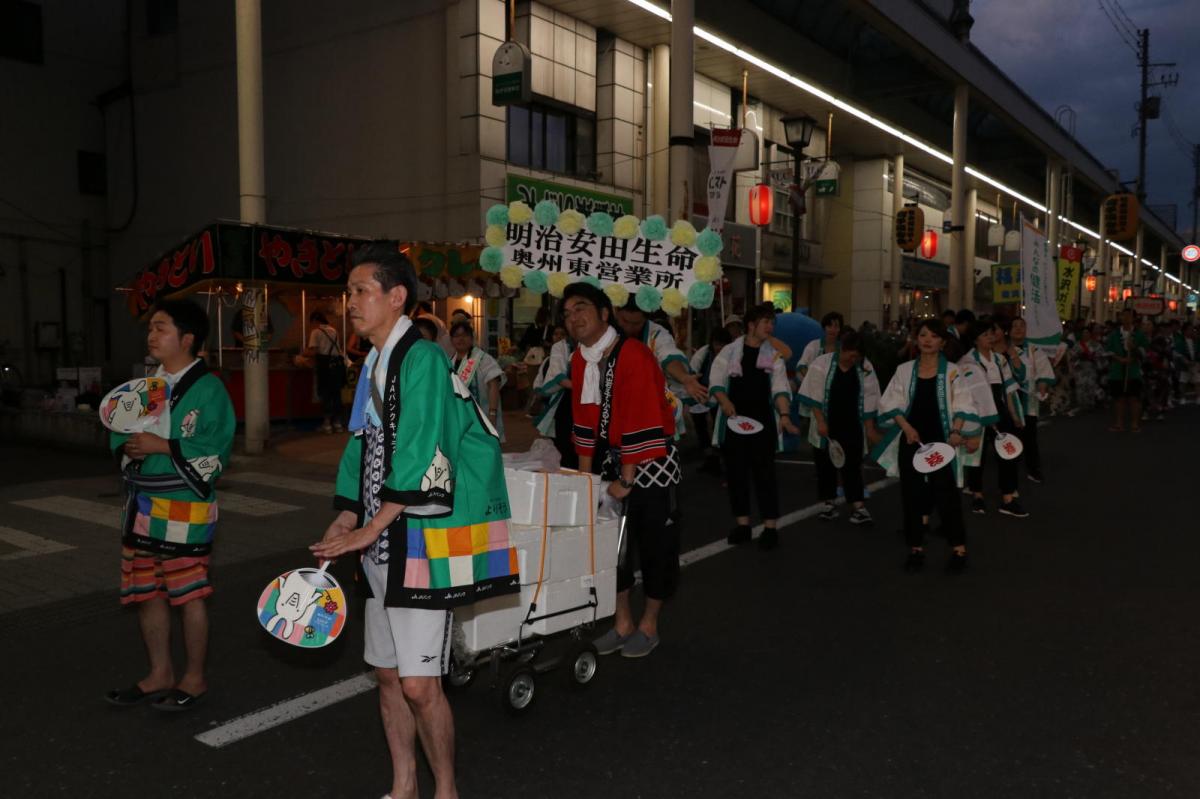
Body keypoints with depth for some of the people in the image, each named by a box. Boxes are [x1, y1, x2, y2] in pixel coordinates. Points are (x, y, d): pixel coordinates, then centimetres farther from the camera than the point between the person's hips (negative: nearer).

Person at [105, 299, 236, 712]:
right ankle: (160, 674, 30)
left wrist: (162, 446, -21)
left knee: (189, 594, 3)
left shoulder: (207, 388, -10)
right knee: (147, 592, 15)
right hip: (142, 507, 8)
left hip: (184, 510, -8)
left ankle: (194, 678, 19)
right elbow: (120, 431, 17)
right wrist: (127, 447, -5)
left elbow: (215, 449, -18)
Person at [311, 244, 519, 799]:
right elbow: (363, 451, 15)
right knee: (388, 674, 16)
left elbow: (420, 459, -20)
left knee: (419, 684, -4)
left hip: (421, 541, -8)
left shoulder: (422, 358, -14)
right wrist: (341, 528, 7)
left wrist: (367, 530, -16)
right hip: (381, 544, 8)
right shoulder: (374, 366, 13)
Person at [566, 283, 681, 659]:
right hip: (611, 458, 7)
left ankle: (649, 626, 20)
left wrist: (627, 480, -19)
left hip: (650, 460, -7)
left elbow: (642, 420, -23)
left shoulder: (634, 355, -21)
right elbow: (585, 419, 8)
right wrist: (585, 475, 7)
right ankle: (622, 622, 26)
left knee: (654, 542, 3)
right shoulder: (580, 359, 2)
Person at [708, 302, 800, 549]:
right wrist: (725, 402, -19)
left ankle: (770, 527, 2)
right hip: (734, 420, 0)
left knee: (765, 473, -2)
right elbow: (716, 382, 0)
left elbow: (781, 388, -4)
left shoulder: (774, 355, 6)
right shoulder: (730, 351, 3)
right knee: (736, 473, 5)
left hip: (763, 421, 0)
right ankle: (742, 523, 16)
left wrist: (784, 414, -21)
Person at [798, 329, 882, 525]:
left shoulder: (866, 368, -1)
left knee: (852, 466, -2)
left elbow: (869, 400, 3)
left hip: (852, 427, 1)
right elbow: (814, 396, -8)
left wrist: (870, 428, 3)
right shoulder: (821, 364, -9)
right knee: (826, 465, 7)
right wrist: (820, 421, -13)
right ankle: (830, 503, 19)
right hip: (826, 426, -1)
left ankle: (859, 507, -3)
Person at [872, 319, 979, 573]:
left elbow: (962, 406, -3)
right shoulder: (904, 370, 6)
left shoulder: (952, 372, 1)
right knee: (911, 494, 5)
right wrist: (906, 427, -10)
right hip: (911, 440, 2)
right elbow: (892, 404, 3)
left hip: (940, 441, -2)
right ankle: (916, 547, 15)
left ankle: (958, 548, 9)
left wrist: (956, 431, -17)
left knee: (946, 493, -3)